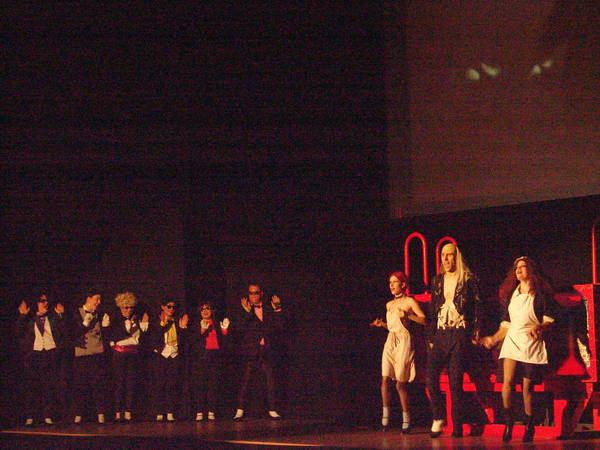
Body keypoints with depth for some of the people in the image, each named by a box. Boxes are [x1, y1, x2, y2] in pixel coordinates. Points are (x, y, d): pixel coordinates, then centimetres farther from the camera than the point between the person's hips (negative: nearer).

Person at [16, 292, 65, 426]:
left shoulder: (53, 317, 13)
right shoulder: (29, 319, 11)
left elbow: (63, 332, 0)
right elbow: (19, 333, 0)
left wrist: (60, 316, -9)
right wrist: (22, 316, -7)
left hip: (50, 354, 0)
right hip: (33, 354, 0)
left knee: (49, 386, -3)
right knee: (31, 386, -4)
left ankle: (48, 416, -1)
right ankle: (30, 417, -3)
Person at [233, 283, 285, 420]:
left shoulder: (268, 310, 12)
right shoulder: (245, 310, 2)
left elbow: (278, 327, 5)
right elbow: (241, 329, -11)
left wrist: (277, 310, -3)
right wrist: (247, 312, -19)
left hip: (265, 351, 3)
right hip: (251, 350, -3)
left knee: (270, 380, 2)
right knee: (245, 380, -4)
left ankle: (272, 410, 8)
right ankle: (240, 410, -3)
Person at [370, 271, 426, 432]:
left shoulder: (409, 302, -1)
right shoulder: (389, 304, 18)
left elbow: (424, 320, -8)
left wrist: (407, 315, -19)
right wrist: (381, 324, 8)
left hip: (403, 342, -6)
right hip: (390, 342, 6)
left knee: (400, 383, -6)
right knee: (385, 379, -7)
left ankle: (406, 420, 2)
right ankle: (385, 416, 1)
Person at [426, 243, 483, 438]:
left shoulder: (469, 279, 2)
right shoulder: (437, 280, 16)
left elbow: (477, 308, 0)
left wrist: (475, 334, -8)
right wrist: (431, 337, 12)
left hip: (459, 334, -4)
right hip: (440, 334, 4)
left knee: (456, 381, -4)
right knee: (431, 377, -9)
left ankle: (457, 426, 1)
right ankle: (438, 417, 8)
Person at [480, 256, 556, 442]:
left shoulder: (541, 293, 3)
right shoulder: (511, 294, 17)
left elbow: (549, 320, -2)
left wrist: (539, 327, -21)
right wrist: (493, 339, 22)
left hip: (532, 343, -3)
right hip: (512, 342, 4)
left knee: (527, 386, -2)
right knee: (507, 382, -14)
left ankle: (529, 427, 9)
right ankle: (508, 423, -9)